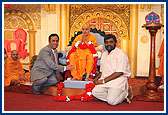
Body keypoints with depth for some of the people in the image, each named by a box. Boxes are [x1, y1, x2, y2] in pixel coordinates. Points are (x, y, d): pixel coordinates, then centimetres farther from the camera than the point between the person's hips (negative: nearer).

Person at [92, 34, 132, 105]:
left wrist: (104, 81, -16)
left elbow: (119, 73, -16)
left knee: (111, 101, -24)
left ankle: (125, 93, 2)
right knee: (95, 92, -20)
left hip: (117, 81, -6)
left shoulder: (121, 54, -8)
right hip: (105, 81, 7)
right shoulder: (104, 54, 19)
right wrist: (96, 79, 5)